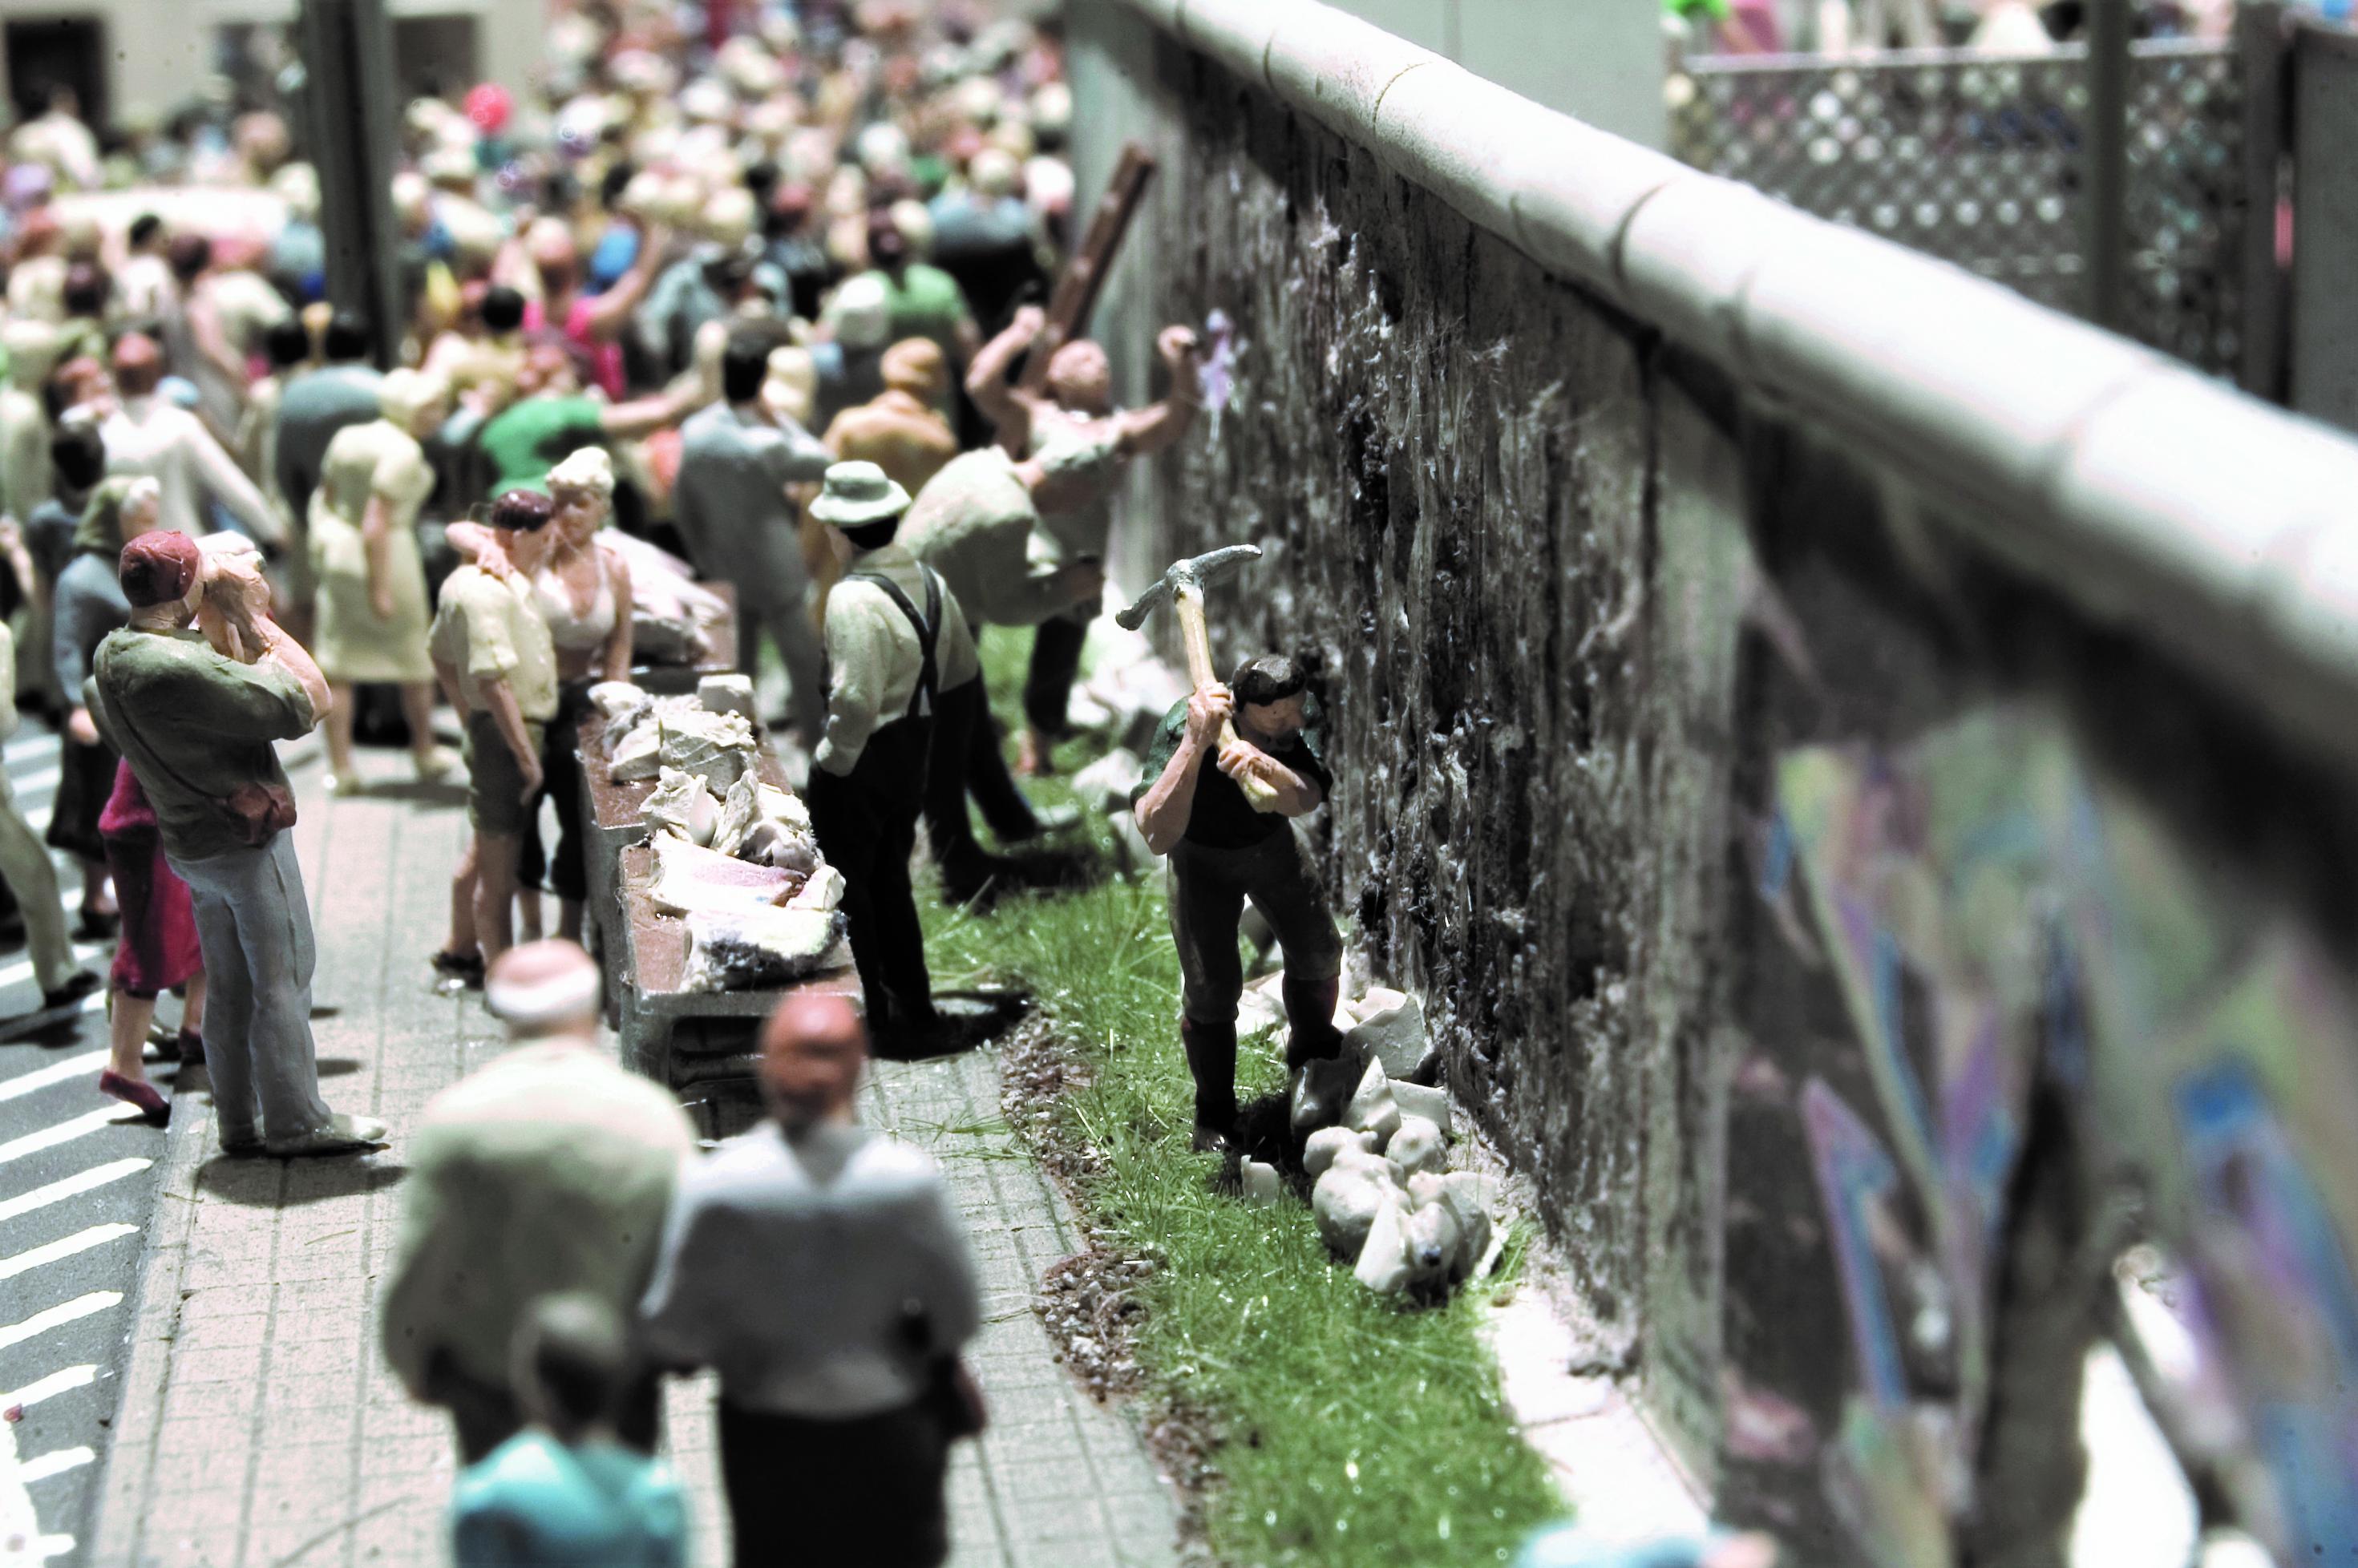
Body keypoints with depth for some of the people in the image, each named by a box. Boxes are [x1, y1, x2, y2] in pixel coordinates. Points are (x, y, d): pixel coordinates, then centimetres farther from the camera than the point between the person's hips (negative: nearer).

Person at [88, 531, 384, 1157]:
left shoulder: (111, 654, 1)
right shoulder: (178, 668, -29)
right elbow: (304, 704, -27)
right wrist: (258, 618, -20)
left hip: (187, 841, 9)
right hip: (246, 837, -9)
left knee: (229, 986, 16)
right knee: (283, 981, 1)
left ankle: (238, 1121, 22)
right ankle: (297, 1122, 8)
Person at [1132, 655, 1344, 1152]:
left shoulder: (1301, 712, -30)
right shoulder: (1182, 727, -41)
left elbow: (1305, 800, -44)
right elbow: (1158, 837, -53)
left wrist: (1265, 766, -67)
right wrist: (1195, 745, -63)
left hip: (1272, 841, 4)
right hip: (1203, 856, -4)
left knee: (1318, 953, 15)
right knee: (1211, 987, -11)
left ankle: (1312, 1052, 46)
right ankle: (1214, 1116, 11)